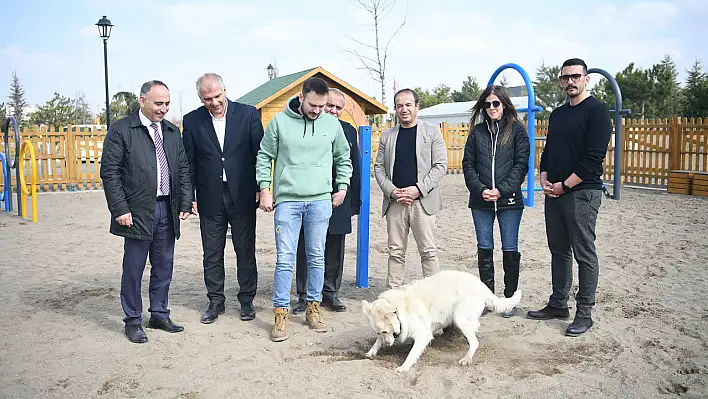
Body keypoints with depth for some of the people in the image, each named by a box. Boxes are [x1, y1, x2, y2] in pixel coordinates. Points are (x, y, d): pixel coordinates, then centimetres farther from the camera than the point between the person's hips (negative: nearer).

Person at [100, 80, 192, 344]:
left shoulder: (172, 132, 13)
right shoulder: (121, 130, -3)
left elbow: (183, 170, 14)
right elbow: (110, 172, -7)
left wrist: (185, 203, 6)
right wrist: (120, 209, -12)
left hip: (167, 209, 5)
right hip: (138, 211, -5)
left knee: (163, 267, 13)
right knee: (133, 269, 4)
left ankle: (159, 314, 27)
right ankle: (133, 321, 17)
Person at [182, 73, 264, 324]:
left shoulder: (248, 114, -2)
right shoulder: (192, 120, 2)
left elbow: (260, 153, -1)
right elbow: (189, 162, 5)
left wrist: (260, 188, -5)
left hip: (243, 196, -1)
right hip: (210, 198, 2)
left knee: (246, 251, 8)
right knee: (212, 254, 10)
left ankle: (246, 300, 23)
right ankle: (216, 301, 24)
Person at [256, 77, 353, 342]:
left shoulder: (332, 124, 6)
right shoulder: (280, 121, -1)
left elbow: (343, 158, 18)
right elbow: (264, 156, 5)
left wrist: (343, 186, 11)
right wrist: (265, 189, -2)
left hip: (320, 200, 2)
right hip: (287, 200, -2)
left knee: (317, 257, 8)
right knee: (284, 259, -3)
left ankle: (313, 308, 21)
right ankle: (281, 315, 6)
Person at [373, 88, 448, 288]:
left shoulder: (432, 132, 5)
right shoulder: (387, 136, 13)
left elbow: (440, 165, -1)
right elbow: (378, 167, 11)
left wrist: (418, 189, -12)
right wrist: (392, 191, -5)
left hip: (422, 201, -3)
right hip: (395, 202, 3)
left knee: (428, 251, -1)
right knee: (395, 252, 7)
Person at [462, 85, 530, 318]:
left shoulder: (517, 130, 2)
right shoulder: (477, 131, 10)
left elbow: (521, 165, -4)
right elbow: (468, 164, 6)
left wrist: (502, 190, -14)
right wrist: (480, 189, -8)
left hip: (509, 200, -2)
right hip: (481, 201, 3)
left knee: (510, 250, 4)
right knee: (484, 249, 8)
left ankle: (510, 299, 16)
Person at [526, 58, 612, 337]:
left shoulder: (596, 110, -6)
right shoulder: (557, 114, 17)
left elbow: (594, 158, -14)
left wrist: (564, 185, -14)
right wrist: (544, 178, 3)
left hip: (582, 193, -7)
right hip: (554, 193, 8)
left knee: (584, 254, -1)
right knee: (559, 251, 13)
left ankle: (584, 313, 8)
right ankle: (558, 305, 24)